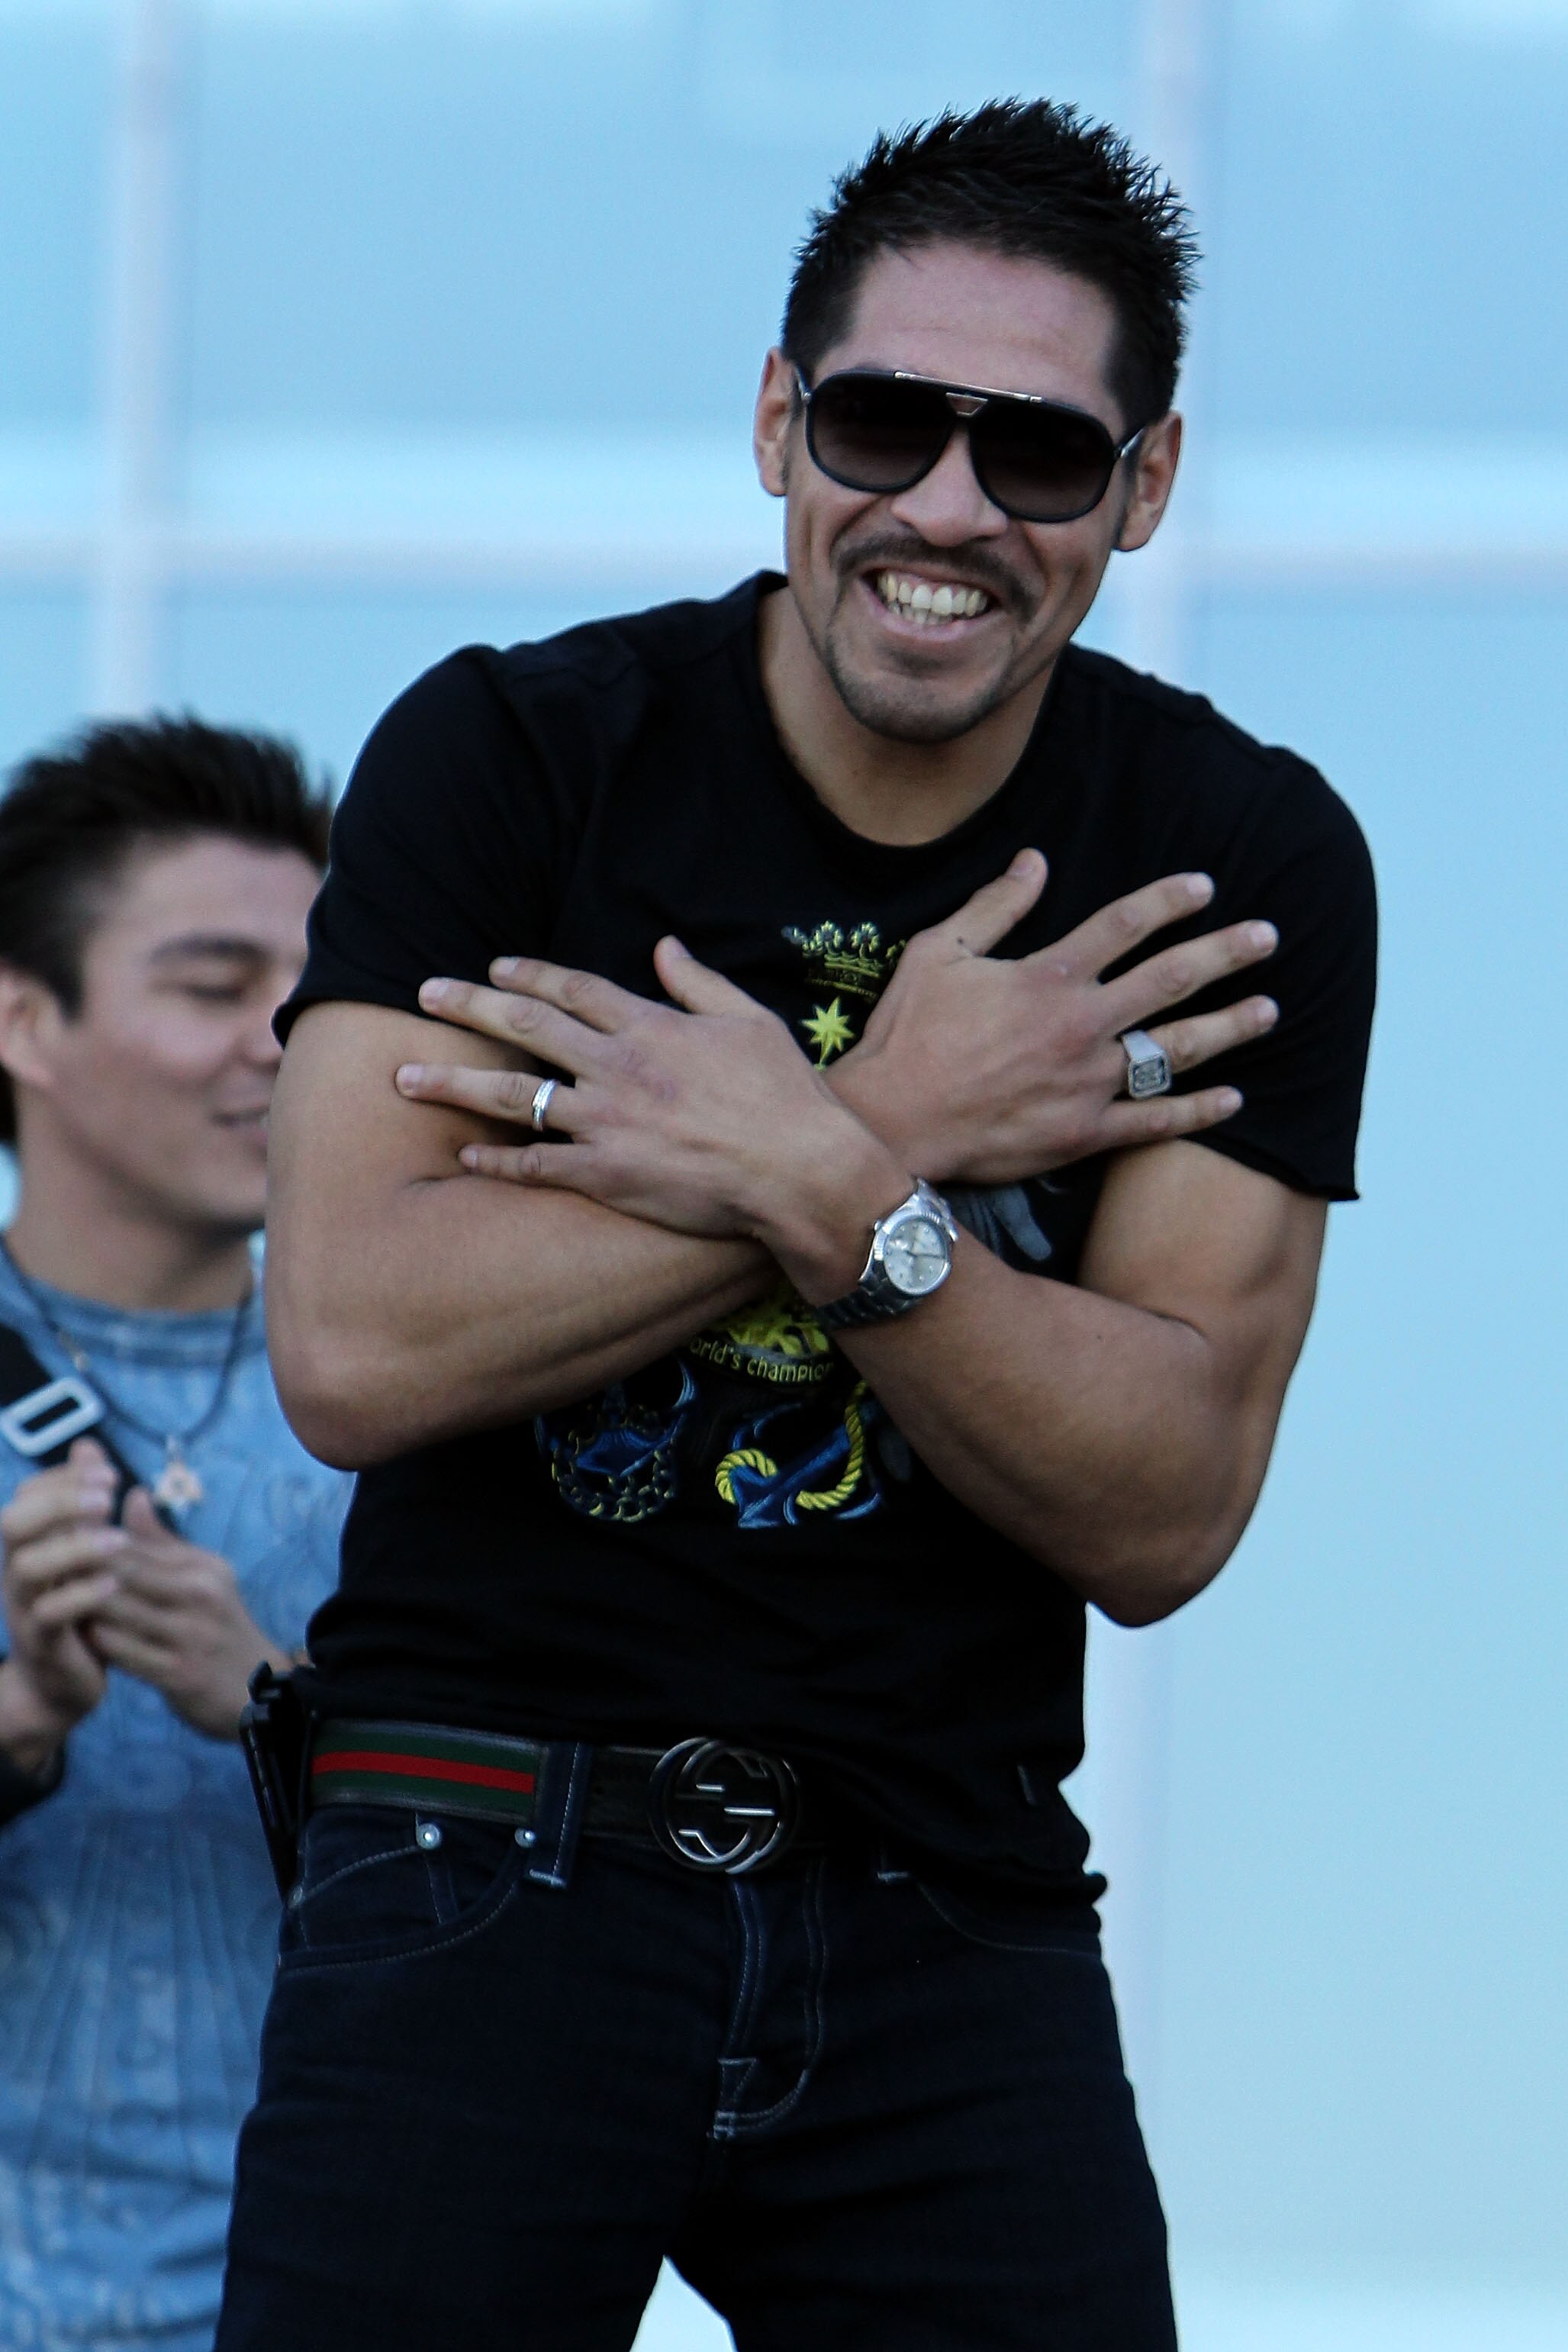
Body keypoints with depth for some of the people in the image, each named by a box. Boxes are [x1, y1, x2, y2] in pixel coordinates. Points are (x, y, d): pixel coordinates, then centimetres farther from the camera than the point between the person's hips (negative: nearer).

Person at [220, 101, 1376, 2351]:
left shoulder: (1244, 870, 1)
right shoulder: (513, 755, -4)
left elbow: (1167, 1512, -6)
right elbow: (353, 1350, -16)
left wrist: (825, 1196, -19)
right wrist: (897, 1136, -15)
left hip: (955, 1920, 2)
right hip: (495, 1878, -2)